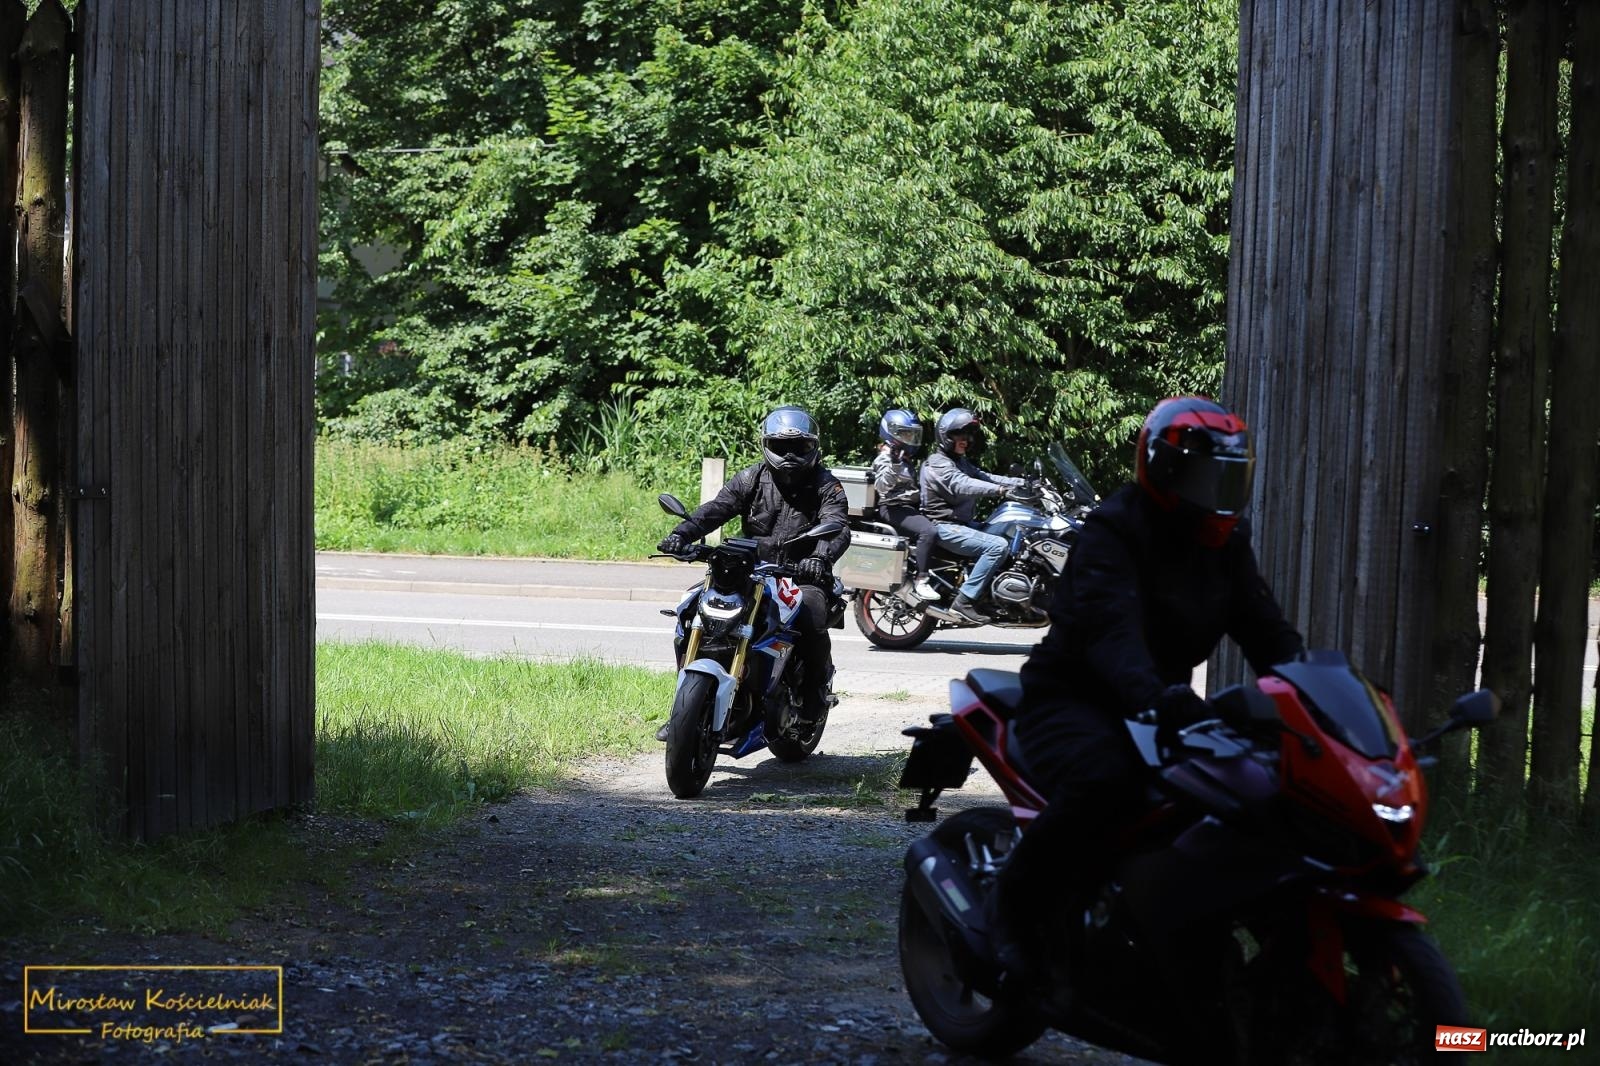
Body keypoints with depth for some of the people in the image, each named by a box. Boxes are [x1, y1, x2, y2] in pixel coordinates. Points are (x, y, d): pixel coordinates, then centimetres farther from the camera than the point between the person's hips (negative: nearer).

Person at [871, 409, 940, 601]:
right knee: (928, 532, -30)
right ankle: (921, 580, -29)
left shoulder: (907, 459, 20)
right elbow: (882, 485, -27)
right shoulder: (885, 458, -9)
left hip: (912, 506, 10)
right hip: (894, 508, -10)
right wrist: (894, 464, -38)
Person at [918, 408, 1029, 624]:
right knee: (997, 546, -25)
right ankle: (964, 602, -27)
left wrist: (1020, 482, -3)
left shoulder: (961, 462, 20)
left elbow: (983, 477, 11)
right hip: (944, 527, -10)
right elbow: (963, 485, -30)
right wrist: (1001, 489, -42)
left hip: (962, 522, 10)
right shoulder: (938, 464, -13)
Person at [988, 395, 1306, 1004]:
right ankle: (1019, 903, -17)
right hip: (1070, 699, -8)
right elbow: (1111, 628, -34)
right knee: (1105, 780, -39)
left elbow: (1266, 631, 4)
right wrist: (1153, 697, -53)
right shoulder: (1111, 532, -16)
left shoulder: (1224, 543, 9)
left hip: (1164, 702, 8)